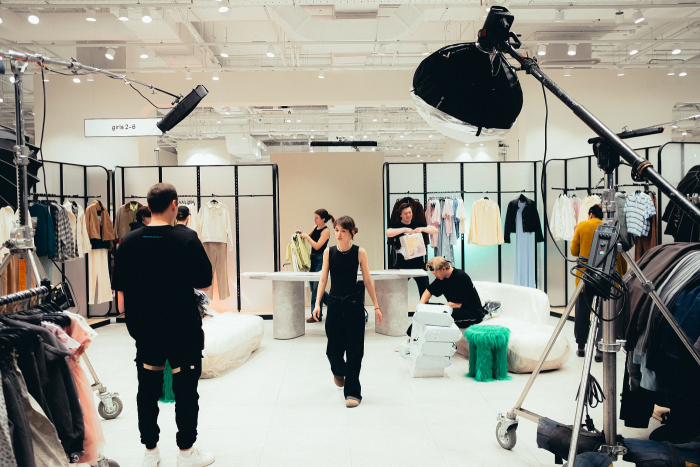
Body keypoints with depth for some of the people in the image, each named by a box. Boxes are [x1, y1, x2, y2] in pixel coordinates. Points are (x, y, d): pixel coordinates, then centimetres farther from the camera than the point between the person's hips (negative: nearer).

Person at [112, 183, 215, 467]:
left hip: (144, 328, 4)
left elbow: (120, 290, 3)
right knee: (185, 390, 9)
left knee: (147, 388, 15)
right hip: (183, 329, -3)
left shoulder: (129, 242, -3)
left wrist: (131, 315, 17)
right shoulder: (187, 239, -15)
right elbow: (205, 284, -9)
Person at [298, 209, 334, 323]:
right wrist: (301, 234, 5)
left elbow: (317, 246, -20)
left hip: (321, 260, -9)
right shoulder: (315, 227, 10)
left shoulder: (326, 231, -12)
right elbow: (309, 236, 24)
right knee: (313, 286, 13)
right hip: (313, 258, 9)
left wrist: (307, 236, -15)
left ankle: (317, 315, 1)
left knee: (317, 287, -7)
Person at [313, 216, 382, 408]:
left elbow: (367, 280, 0)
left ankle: (352, 392, 8)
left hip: (355, 304, -2)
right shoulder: (329, 252, -1)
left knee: (354, 349, -2)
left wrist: (376, 306, 1)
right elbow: (323, 279, 1)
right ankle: (338, 371, 43)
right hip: (335, 304, 2)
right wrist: (318, 303, -10)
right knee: (334, 347, 8)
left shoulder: (359, 253, -6)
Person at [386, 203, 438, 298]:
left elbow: (435, 230, 2)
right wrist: (404, 230, -25)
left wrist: (422, 229, -15)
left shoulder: (418, 225, 10)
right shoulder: (396, 226, 2)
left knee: (425, 291, 3)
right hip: (402, 264, -2)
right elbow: (388, 233, -19)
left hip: (418, 263, 2)